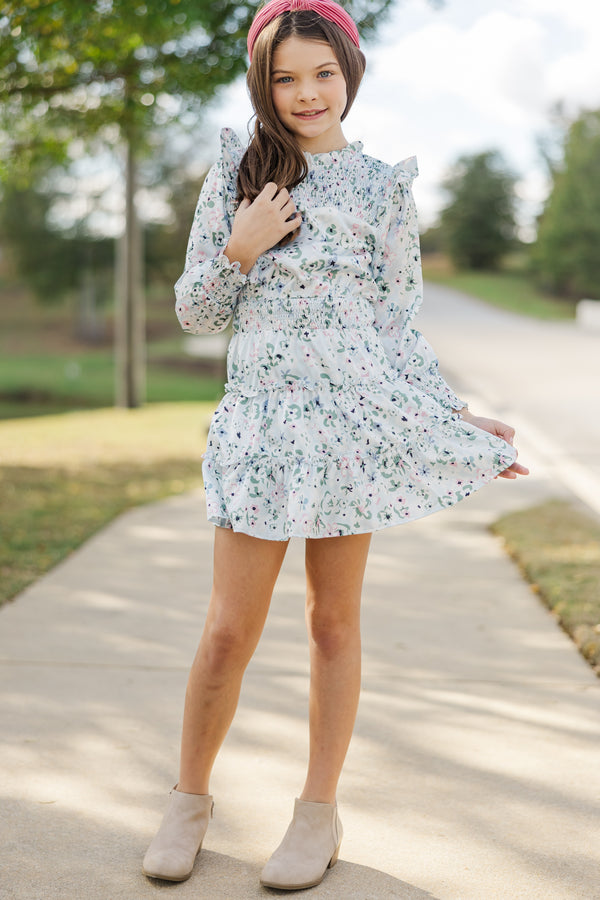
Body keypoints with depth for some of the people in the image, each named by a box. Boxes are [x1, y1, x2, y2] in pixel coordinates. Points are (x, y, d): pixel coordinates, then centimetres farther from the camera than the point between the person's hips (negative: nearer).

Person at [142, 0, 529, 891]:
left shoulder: (383, 185, 9)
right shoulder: (238, 173, 9)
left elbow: (397, 324, 10)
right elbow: (195, 311, 8)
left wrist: (457, 416, 4)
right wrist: (241, 250, -8)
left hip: (357, 416, 0)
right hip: (264, 417, 0)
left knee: (334, 618, 7)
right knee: (230, 628, 0)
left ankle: (320, 811, 21)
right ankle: (190, 796, 22)